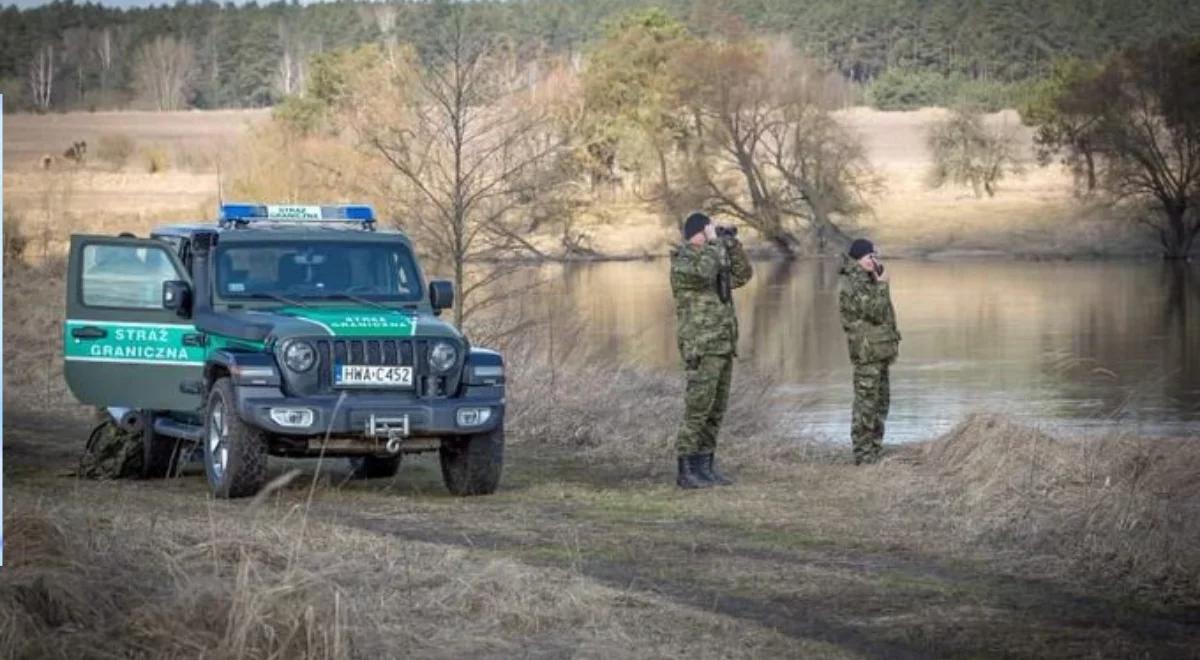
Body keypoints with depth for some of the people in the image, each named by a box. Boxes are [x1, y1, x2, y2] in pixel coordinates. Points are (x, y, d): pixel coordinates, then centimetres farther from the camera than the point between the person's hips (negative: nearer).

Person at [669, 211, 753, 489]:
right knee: (697, 409, -9)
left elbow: (742, 275, 19)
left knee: (715, 412, 10)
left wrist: (732, 244, 9)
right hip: (701, 348, -9)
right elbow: (703, 273, -29)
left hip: (723, 348, 9)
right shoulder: (682, 260, -9)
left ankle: (706, 467, 15)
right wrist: (714, 242, -17)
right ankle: (686, 470, -7)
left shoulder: (712, 257, 17)